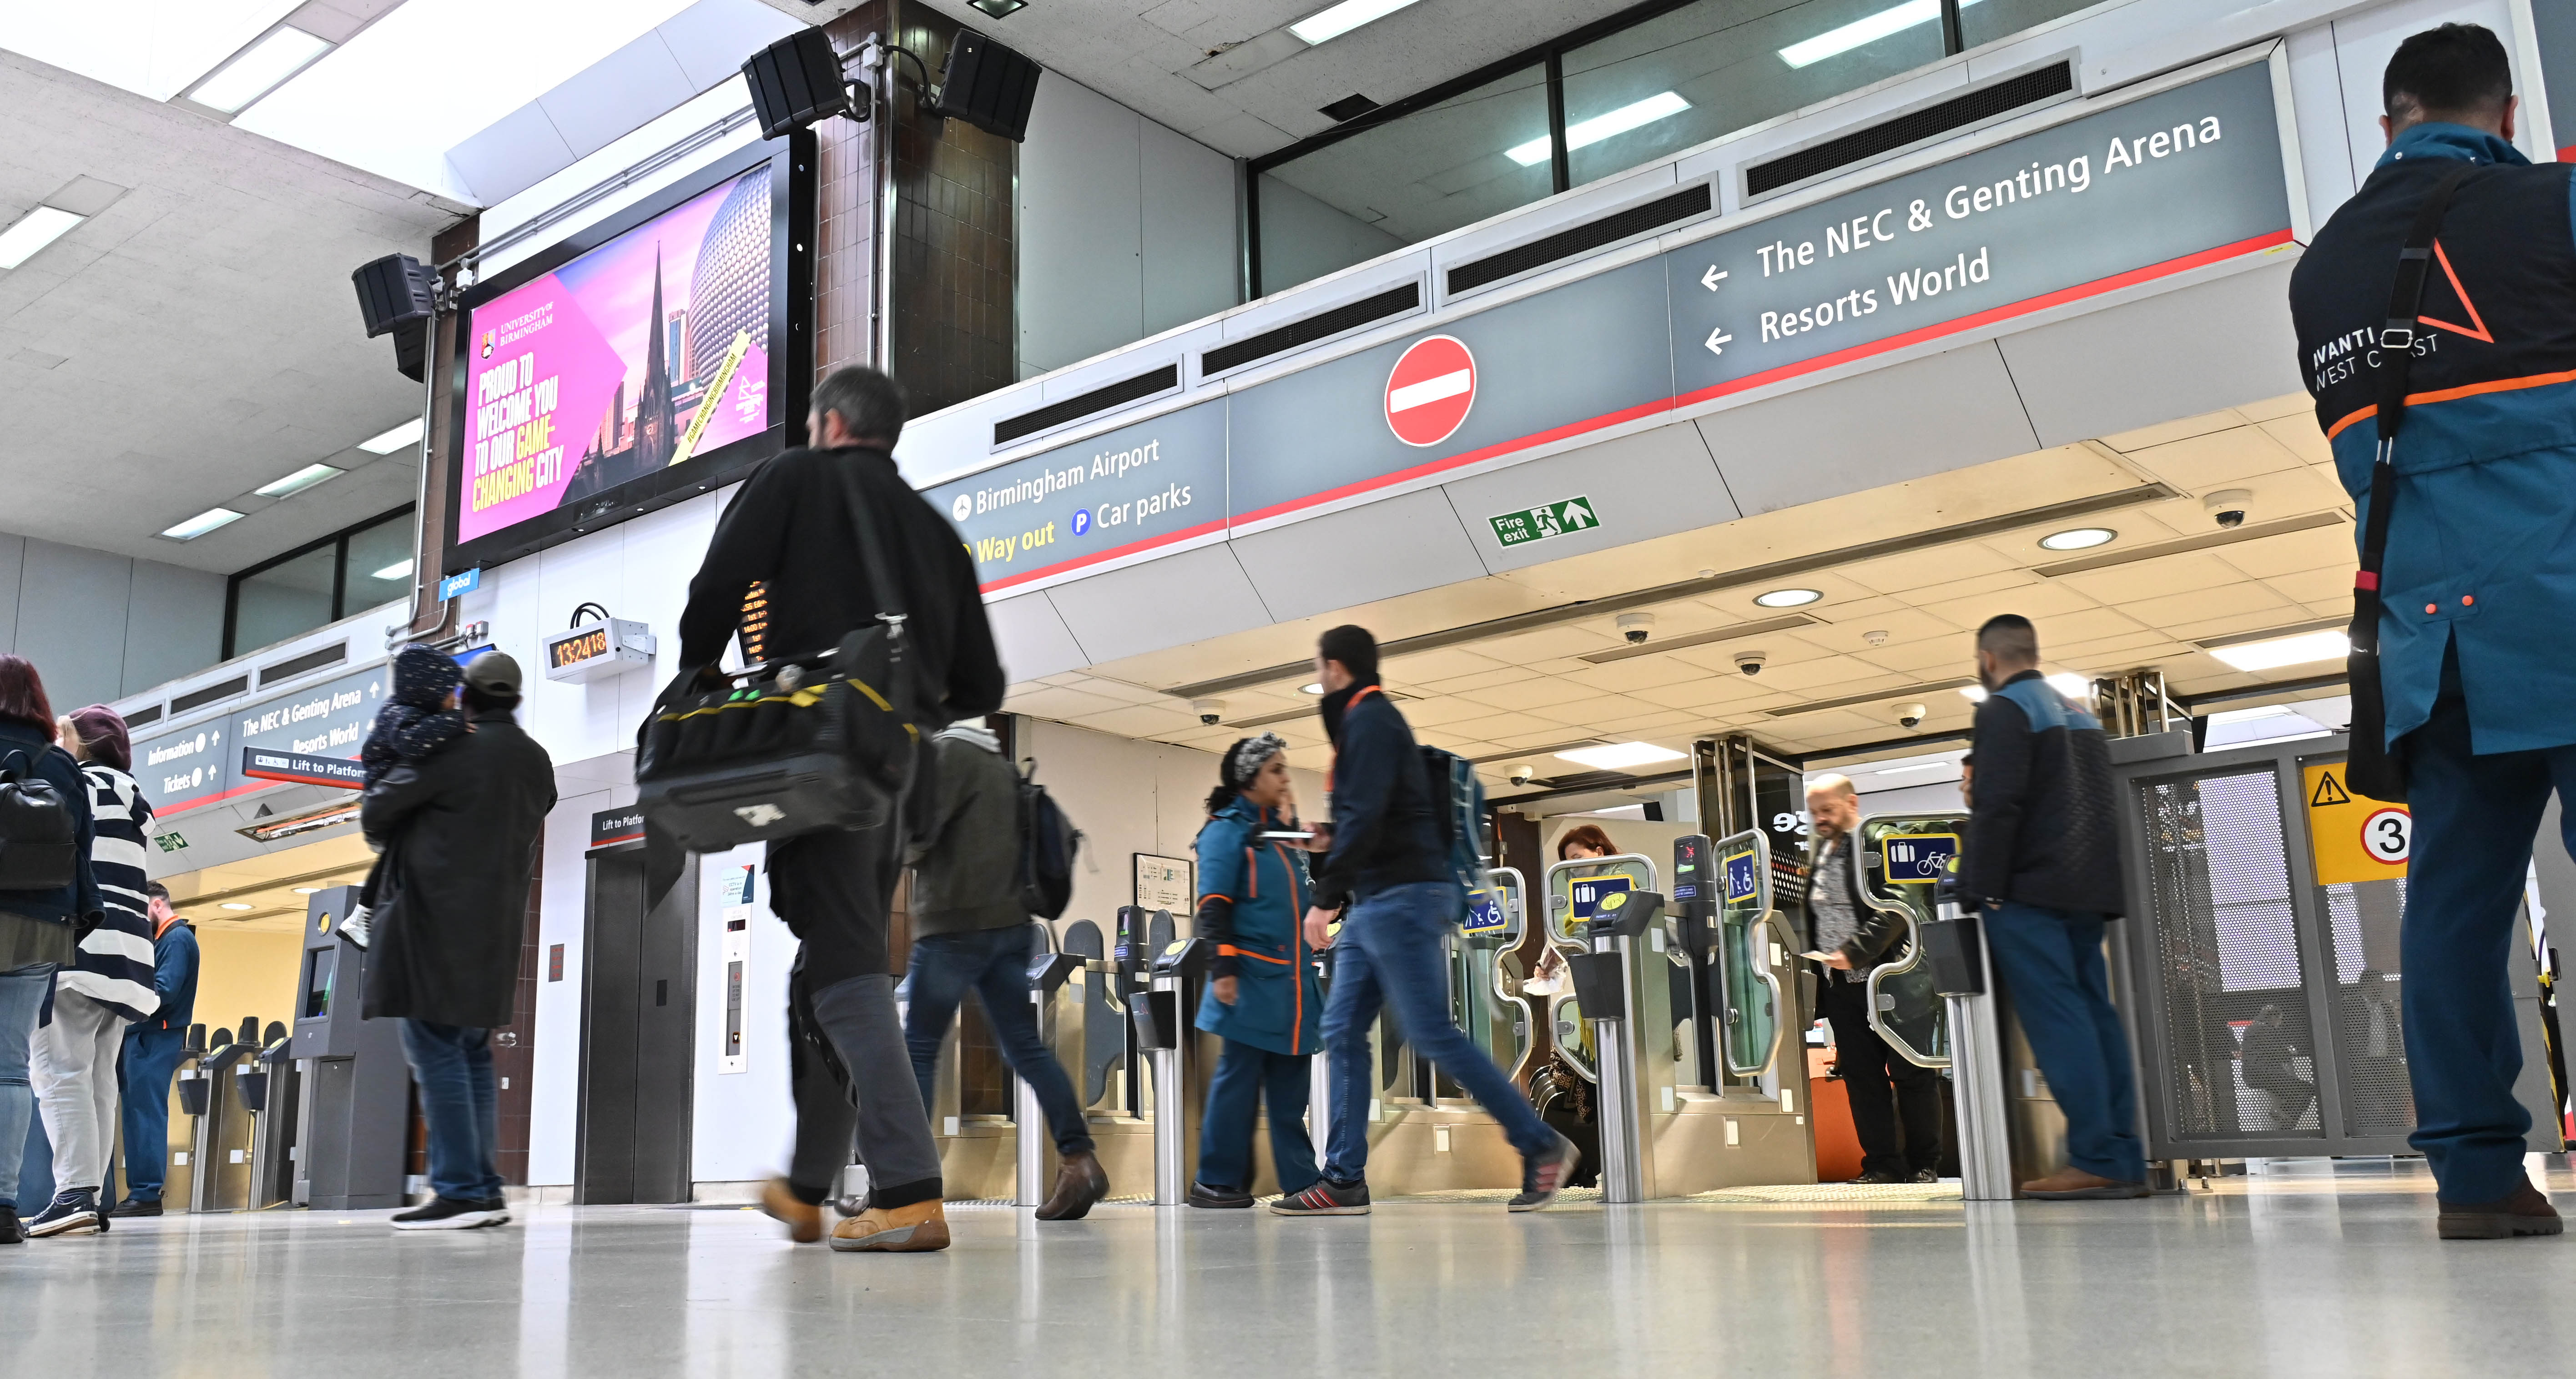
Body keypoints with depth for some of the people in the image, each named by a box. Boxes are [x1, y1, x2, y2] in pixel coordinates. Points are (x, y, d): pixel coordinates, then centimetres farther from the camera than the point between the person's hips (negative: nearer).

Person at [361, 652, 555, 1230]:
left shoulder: (456, 748, -11)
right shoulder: (537, 762, 12)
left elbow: (378, 808, -6)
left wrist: (393, 841, 15)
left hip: (437, 916, -8)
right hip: (497, 924, 8)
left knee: (436, 1050, -5)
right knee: (473, 1053, 13)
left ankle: (460, 1191, -9)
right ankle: (484, 1188, 12)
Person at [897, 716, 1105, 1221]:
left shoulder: (951, 751, -5)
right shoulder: (999, 762, 22)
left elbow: (918, 826, -14)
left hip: (955, 923, -8)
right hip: (1009, 922, 8)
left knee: (918, 1050, -2)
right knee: (1025, 1047, 4)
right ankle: (1078, 1157, -6)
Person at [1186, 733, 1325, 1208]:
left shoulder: (1281, 834, 19)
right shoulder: (1227, 830, -4)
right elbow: (1214, 905, -11)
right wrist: (1223, 967, -20)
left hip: (1292, 982, 7)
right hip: (1253, 980, -7)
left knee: (1290, 1085, 8)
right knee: (1239, 1079, -4)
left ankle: (1302, 1181, 10)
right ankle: (1216, 1182, 2)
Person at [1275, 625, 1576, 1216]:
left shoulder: (1369, 719, -10)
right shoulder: (1366, 721, 21)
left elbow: (1367, 815, -21)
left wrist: (1325, 897, -21)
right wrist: (1336, 843, 27)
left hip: (1403, 896, -10)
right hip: (1376, 903, 10)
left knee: (1434, 1034, -9)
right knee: (1343, 1030, 4)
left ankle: (1540, 1145, -1)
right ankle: (1345, 1178, 3)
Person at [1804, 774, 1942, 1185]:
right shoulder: (1820, 855, 14)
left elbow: (1892, 911, -18)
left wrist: (1856, 952, -24)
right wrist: (1820, 961, 7)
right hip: (1840, 986, 7)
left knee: (1911, 1073, 2)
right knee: (1860, 1075, 5)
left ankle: (1925, 1164, 11)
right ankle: (1882, 1163, 11)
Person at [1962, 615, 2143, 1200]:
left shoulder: (2003, 711, -6)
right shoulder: (2080, 715, 21)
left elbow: (1999, 804, -17)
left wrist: (1985, 886, -14)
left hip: (2030, 891, -8)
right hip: (2087, 892, 8)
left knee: (2057, 1020, -10)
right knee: (2096, 1016, 6)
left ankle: (2095, 1160, -13)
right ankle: (2124, 1161, 5)